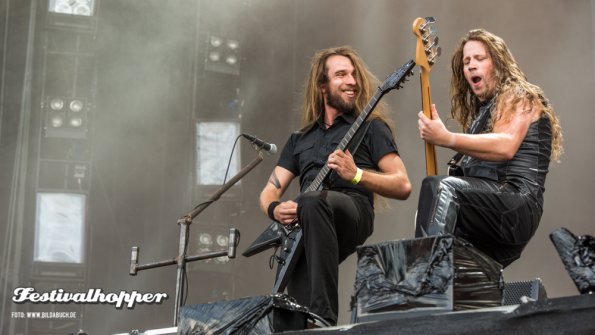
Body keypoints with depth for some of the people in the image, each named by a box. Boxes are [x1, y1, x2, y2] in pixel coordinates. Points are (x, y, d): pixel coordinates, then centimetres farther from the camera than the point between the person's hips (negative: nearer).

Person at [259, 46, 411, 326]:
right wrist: (275, 208, -6)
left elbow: (403, 186, 3)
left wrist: (356, 174, -14)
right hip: (305, 226, 3)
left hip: (354, 211, -3)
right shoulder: (300, 139, 27)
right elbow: (269, 191, 20)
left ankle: (323, 318, -42)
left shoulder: (371, 127, 13)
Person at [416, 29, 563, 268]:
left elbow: (506, 146, -20)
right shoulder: (480, 111, 28)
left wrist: (445, 139, -29)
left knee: (439, 186, -32)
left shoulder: (519, 96, 3)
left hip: (518, 206, -9)